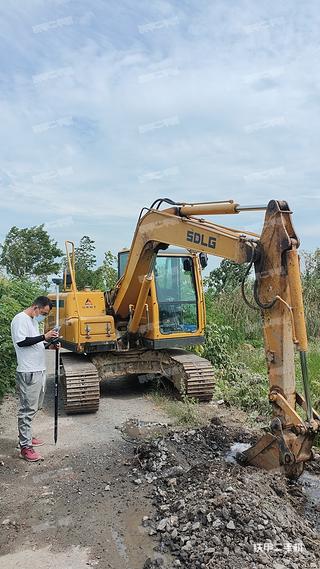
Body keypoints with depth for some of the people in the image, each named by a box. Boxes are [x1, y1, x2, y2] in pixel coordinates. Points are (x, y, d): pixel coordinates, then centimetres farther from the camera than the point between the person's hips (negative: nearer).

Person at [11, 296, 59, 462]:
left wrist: (48, 346, 8)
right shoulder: (20, 319, -12)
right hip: (28, 372, -10)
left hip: (38, 370, 10)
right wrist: (44, 337, -23)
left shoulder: (33, 320, 18)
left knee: (34, 407, 17)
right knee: (27, 409, -5)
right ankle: (25, 447, 2)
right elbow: (21, 341, -22)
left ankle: (26, 437, 30)